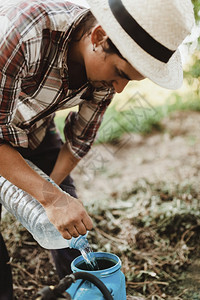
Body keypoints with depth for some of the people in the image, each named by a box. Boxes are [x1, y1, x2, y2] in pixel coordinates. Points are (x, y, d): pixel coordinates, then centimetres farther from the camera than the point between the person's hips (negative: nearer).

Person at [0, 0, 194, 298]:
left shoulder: (108, 61, -20)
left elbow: (79, 142, -7)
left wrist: (49, 193, -8)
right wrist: (50, 197, -38)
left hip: (36, 132, 4)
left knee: (70, 212, 1)